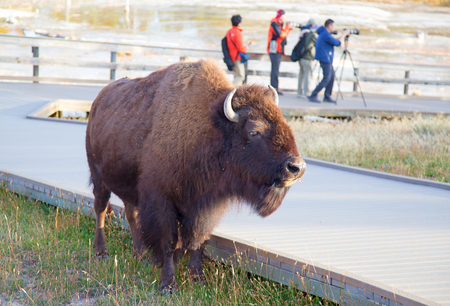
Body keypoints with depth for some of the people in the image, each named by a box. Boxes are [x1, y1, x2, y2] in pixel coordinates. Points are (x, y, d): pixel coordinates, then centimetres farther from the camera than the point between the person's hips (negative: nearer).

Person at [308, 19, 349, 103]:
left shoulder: (323, 33, 16)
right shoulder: (326, 35, -17)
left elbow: (334, 40, 26)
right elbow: (337, 43, -14)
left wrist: (343, 35, 18)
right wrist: (343, 35, -1)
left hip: (327, 59, 11)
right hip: (325, 59, -11)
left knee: (332, 77, 12)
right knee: (326, 79, -11)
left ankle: (327, 97, 14)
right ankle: (313, 96, -13)